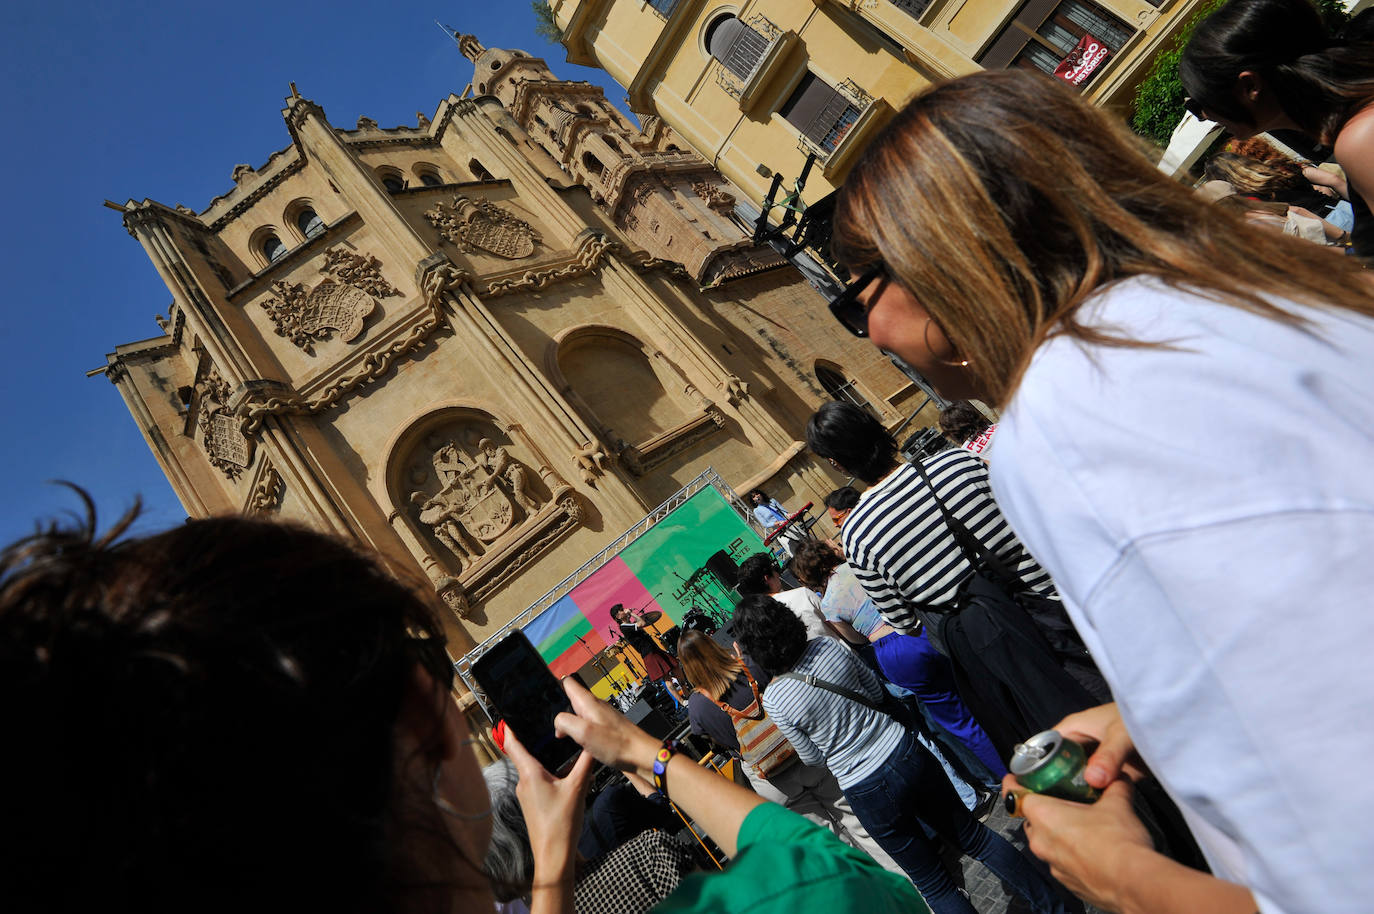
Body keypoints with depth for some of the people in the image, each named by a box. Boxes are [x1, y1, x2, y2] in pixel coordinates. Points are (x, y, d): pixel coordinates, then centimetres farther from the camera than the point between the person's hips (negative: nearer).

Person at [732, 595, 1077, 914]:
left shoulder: (774, 701, -17)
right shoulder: (828, 646, -8)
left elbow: (814, 758, -2)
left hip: (868, 792, -4)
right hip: (905, 753, 4)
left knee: (931, 880, 19)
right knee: (973, 835, 24)